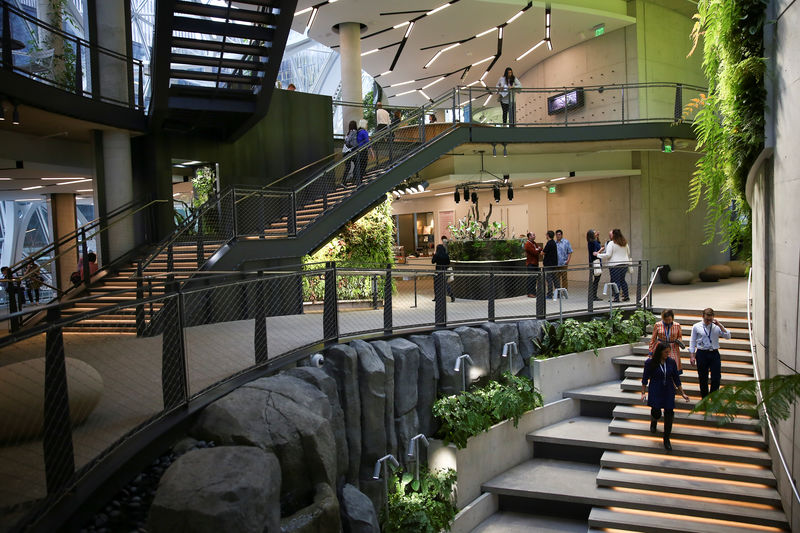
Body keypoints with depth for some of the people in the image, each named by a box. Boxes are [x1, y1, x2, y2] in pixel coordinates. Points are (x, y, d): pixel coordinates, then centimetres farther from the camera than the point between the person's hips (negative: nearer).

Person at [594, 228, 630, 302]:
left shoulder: (611, 243, -12)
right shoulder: (625, 243, 9)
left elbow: (608, 255, -16)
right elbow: (628, 253, 19)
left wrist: (598, 254, -6)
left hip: (615, 265, -7)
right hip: (624, 263, 7)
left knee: (616, 281, -3)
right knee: (622, 280, 16)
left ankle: (616, 298, -3)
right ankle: (626, 296, 19)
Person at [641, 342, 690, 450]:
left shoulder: (671, 362, -2)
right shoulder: (650, 362, -9)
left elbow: (676, 378, 6)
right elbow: (645, 379, -2)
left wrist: (682, 394, 7)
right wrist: (643, 393, -4)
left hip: (669, 392, 3)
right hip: (655, 392, -2)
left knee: (669, 415, -2)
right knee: (656, 413, -12)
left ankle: (666, 439, 16)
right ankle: (653, 422, 29)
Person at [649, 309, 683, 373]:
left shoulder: (677, 325, 3)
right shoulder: (657, 325, 0)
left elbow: (680, 336, 18)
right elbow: (653, 339, 6)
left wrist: (679, 341, -6)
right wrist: (650, 352, 5)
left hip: (673, 350, 1)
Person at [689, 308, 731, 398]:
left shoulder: (716, 327, 4)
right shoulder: (696, 327, 2)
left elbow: (728, 336, -4)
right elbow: (692, 342, 4)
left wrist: (720, 325, -12)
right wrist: (692, 356, -1)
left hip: (714, 354, 1)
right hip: (702, 354, -1)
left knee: (716, 378, -2)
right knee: (703, 379, 8)